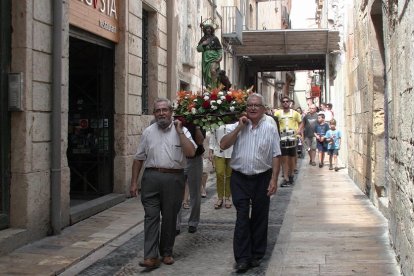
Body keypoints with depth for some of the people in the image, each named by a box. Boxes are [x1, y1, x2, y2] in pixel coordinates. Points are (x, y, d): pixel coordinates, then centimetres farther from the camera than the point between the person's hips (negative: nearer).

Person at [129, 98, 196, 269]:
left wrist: (179, 131, -10)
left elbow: (191, 152, -13)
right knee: (151, 216, -4)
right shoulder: (148, 132, 10)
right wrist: (134, 182, 7)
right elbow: (139, 158, 12)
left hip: (173, 178, -1)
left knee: (170, 218, 8)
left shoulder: (181, 131, 3)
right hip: (151, 177, 1)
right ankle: (151, 256, -5)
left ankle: (166, 253, 22)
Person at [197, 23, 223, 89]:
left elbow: (220, 48, 5)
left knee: (213, 70, -26)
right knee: (206, 74, -1)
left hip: (214, 57, -4)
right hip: (205, 58, 4)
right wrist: (202, 44, -5)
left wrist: (220, 56, -10)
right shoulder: (203, 39, 16)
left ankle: (214, 87, -27)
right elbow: (198, 49, 12)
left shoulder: (214, 38, 8)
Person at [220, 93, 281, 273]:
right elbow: (223, 145, -8)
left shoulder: (270, 129, 2)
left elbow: (275, 156, 0)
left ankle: (256, 255, 22)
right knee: (242, 217, -2)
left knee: (259, 218, 9)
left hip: (262, 178, 0)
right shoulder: (236, 127, 4)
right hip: (240, 178, 0)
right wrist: (239, 128, -11)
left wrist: (274, 179, -8)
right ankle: (242, 258, 2)